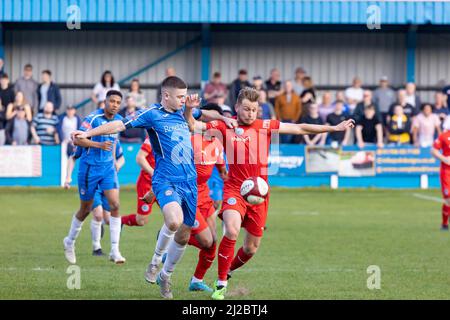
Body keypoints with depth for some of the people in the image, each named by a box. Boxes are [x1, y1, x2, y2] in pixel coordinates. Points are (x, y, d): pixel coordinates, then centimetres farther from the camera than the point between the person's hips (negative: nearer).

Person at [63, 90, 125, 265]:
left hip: (108, 168, 5)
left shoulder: (118, 120, 4)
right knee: (85, 210, 8)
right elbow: (76, 139, -23)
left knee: (115, 205, -12)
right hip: (89, 168, -5)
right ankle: (70, 241, 34)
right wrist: (99, 145, -32)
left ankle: (115, 251, -11)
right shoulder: (94, 118, -16)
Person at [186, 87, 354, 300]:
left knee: (251, 248, 9)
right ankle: (221, 285, -15)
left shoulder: (265, 126, 6)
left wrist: (334, 128, 10)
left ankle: (228, 270, 39)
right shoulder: (225, 126, -1)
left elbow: (299, 129, 10)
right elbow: (193, 126, -4)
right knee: (231, 231, -28)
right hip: (234, 189, -4)